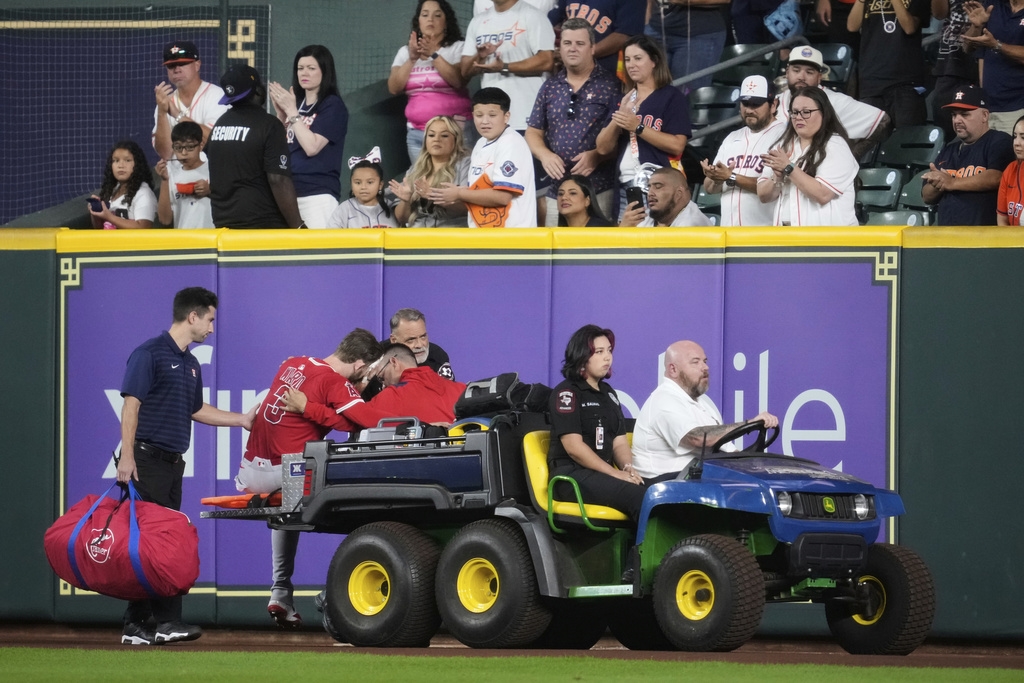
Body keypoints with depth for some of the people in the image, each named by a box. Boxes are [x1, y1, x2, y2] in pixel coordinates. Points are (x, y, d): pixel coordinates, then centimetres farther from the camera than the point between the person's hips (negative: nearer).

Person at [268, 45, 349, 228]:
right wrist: (281, 113, 4)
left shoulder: (333, 106, -2)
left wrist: (292, 111, -11)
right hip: (289, 192, 6)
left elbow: (312, 147, -14)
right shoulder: (296, 102, 15)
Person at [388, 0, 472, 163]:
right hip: (416, 132, 4)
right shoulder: (405, 52, 12)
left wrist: (433, 55, -19)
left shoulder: (458, 48, 2)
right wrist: (412, 59, -10)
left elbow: (459, 81, -14)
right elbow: (394, 88, 1)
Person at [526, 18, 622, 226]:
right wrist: (545, 155, -4)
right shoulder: (550, 88, 13)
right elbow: (533, 132, 16)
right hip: (556, 188, 5)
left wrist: (596, 156, -20)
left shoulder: (610, 86, -2)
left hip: (598, 188, -5)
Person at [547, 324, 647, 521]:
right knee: (637, 496, -32)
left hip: (602, 475, 7)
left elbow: (619, 442, 17)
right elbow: (574, 447, -11)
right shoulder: (566, 394, -1)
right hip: (572, 476, -7)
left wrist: (627, 467, -6)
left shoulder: (608, 394, 22)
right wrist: (615, 474, -16)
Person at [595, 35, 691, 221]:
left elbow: (677, 145, -11)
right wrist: (618, 119, -6)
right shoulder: (625, 100, 18)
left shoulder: (672, 97, 1)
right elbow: (603, 148, 11)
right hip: (625, 185, 6)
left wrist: (637, 127, -14)